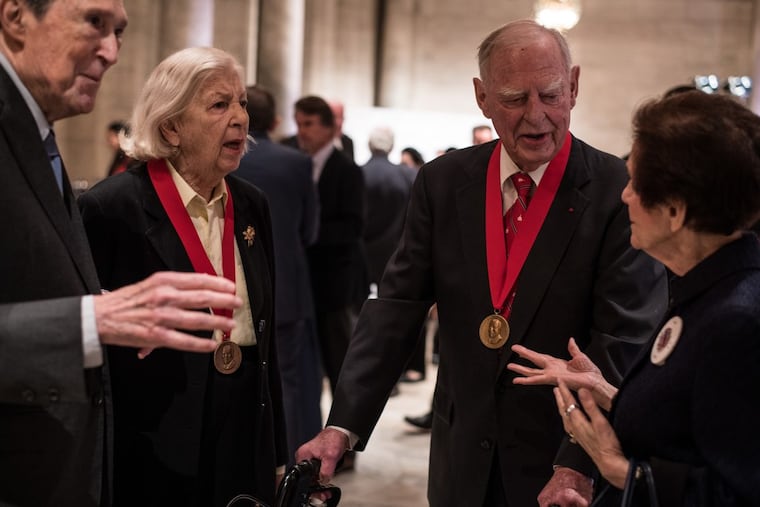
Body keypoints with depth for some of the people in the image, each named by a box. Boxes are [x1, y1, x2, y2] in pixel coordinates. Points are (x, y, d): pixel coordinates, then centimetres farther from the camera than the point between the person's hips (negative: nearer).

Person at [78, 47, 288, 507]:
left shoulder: (252, 206, 6)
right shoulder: (112, 207, -12)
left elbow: (266, 336, 11)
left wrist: (279, 456, 12)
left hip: (247, 444, 5)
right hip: (154, 452, -5)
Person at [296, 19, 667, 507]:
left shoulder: (621, 192, -12)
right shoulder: (442, 181, -2)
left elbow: (624, 343, -15)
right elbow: (397, 307, -4)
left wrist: (579, 466, -23)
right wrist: (343, 425, -13)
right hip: (463, 462, 4)